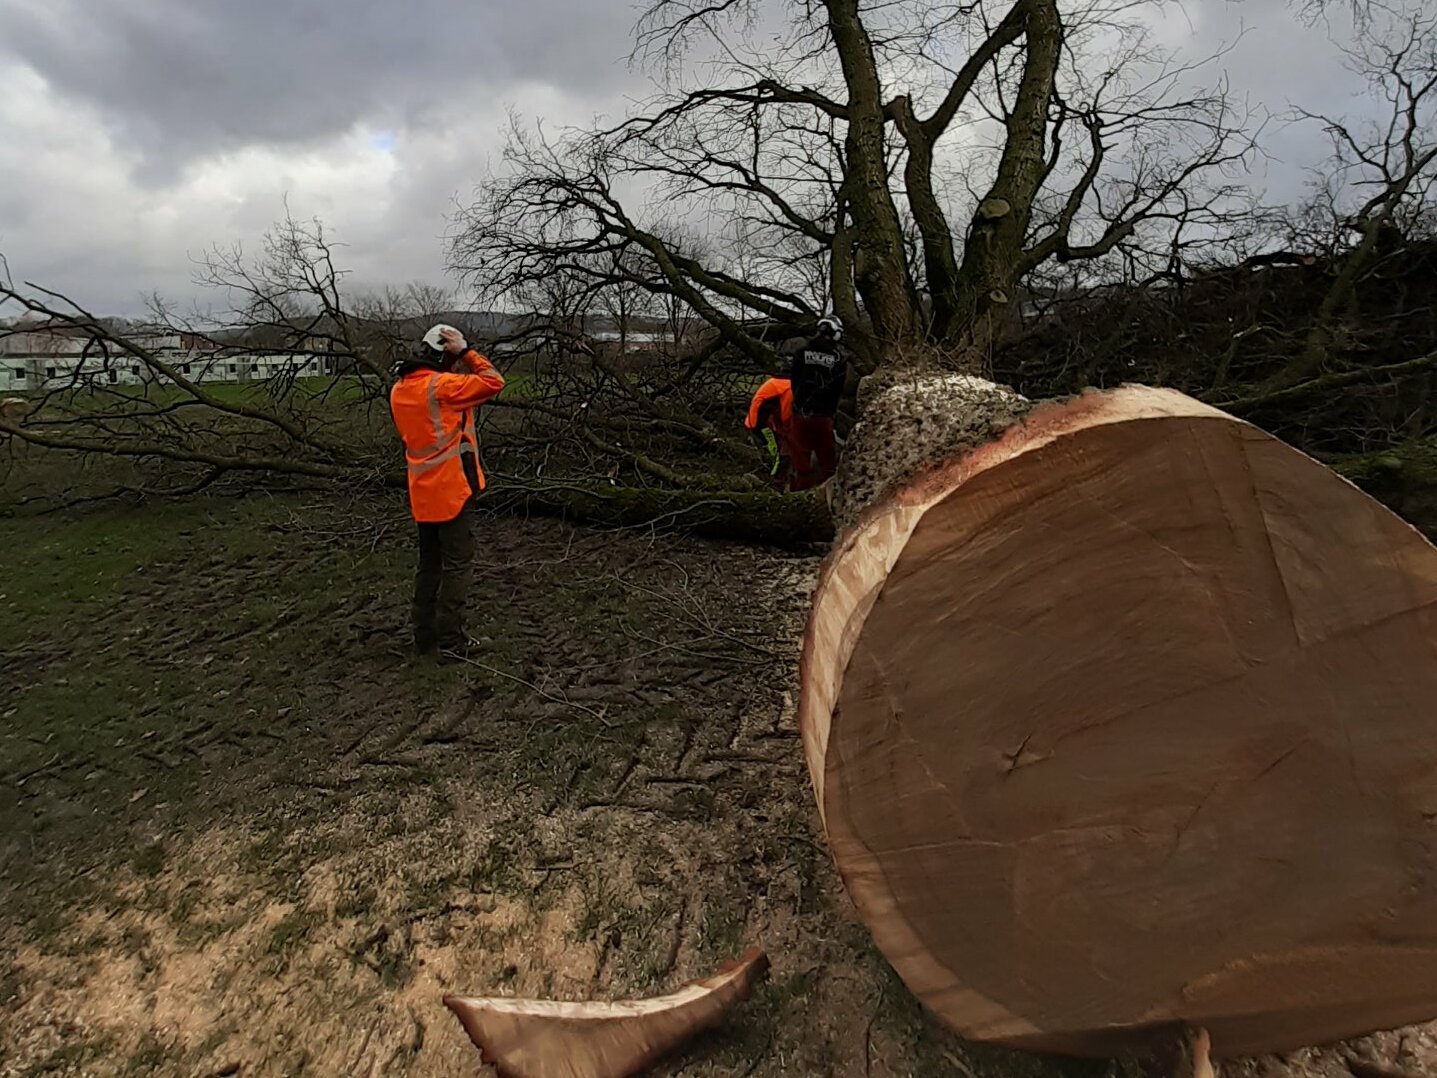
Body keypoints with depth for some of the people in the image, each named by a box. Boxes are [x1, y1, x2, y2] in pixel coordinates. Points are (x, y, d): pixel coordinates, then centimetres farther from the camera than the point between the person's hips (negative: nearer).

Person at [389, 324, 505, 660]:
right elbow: (494, 383, -13)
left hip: (422, 492, 8)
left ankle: (424, 636, 24)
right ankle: (450, 643, 1)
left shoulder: (399, 389, 10)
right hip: (450, 489, -8)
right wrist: (466, 352, -7)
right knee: (457, 564, -1)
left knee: (429, 563, 17)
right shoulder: (441, 385, -14)